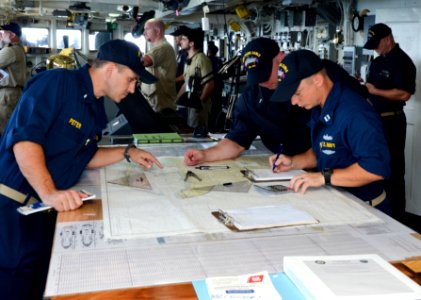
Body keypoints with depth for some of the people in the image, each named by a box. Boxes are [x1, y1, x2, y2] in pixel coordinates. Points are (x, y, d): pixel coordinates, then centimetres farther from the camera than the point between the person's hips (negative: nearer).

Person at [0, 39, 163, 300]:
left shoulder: (96, 107, 13)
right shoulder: (56, 83, -15)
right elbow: (24, 139, -25)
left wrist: (127, 152, 10)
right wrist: (49, 192, -32)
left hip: (47, 211, 8)